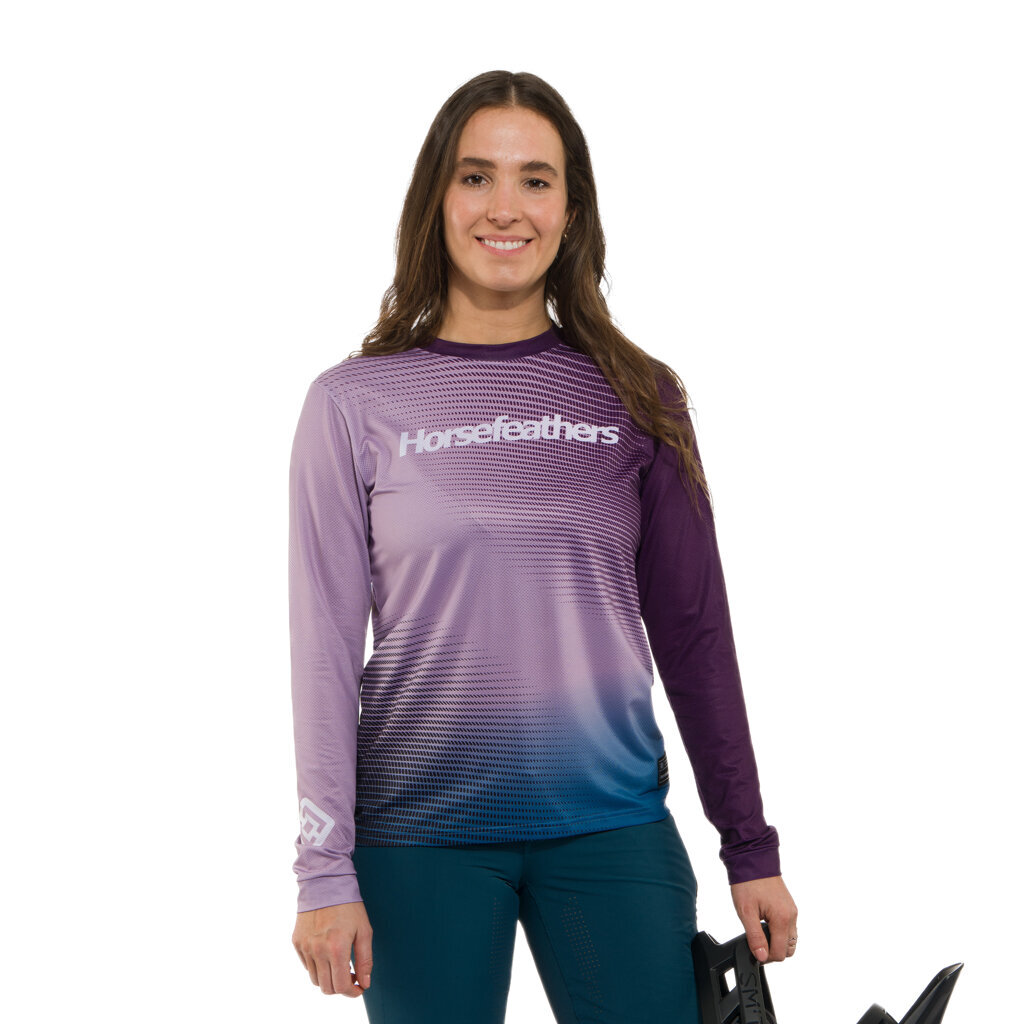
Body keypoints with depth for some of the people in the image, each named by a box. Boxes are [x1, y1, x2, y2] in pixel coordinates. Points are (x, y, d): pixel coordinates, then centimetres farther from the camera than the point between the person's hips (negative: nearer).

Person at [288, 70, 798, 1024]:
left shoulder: (639, 398, 5)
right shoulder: (353, 404, 0)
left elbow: (694, 631, 7)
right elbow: (326, 648, -1)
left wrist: (751, 848, 6)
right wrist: (326, 873, -5)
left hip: (612, 828, 1)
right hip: (420, 838, -1)